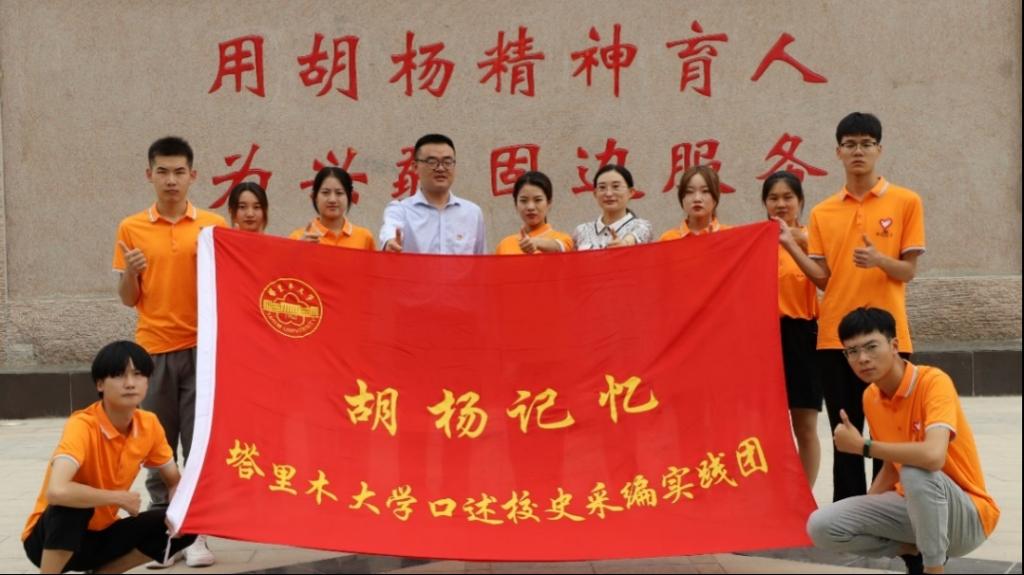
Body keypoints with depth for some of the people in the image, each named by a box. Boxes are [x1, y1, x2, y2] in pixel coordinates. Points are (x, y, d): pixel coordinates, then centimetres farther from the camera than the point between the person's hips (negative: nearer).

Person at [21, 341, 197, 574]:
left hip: (100, 535, 6)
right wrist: (120, 498, -29)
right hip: (55, 538, -6)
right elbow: (56, 491, -44)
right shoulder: (82, 425, -27)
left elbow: (175, 481, 6)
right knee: (72, 502, -37)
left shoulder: (149, 425, -8)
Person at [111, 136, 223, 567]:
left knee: (201, 443, -1)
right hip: (153, 349, 1)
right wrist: (130, 272, -12)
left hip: (202, 346, -1)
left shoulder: (213, 225, 4)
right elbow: (128, 299, 8)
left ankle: (197, 532, 5)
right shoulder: (132, 228, 6)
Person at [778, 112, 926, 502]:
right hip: (835, 336, 2)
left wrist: (879, 260, -22)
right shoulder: (822, 213, 9)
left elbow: (909, 271, -2)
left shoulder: (906, 202, 1)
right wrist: (790, 246, -9)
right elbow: (823, 279, 4)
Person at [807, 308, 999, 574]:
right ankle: (916, 550, 5)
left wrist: (862, 446, -27)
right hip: (912, 505, 7)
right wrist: (864, 512, 1)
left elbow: (932, 456, -40)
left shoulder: (934, 382, -23)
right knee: (821, 527, -12)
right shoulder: (870, 397, 0)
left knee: (916, 472, -38)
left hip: (968, 516, -6)